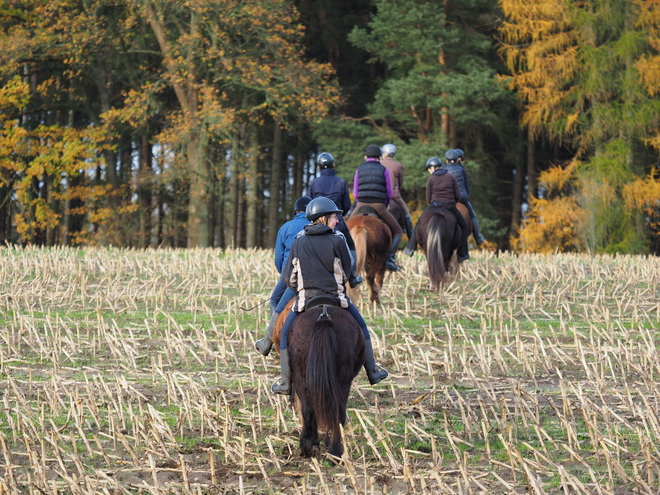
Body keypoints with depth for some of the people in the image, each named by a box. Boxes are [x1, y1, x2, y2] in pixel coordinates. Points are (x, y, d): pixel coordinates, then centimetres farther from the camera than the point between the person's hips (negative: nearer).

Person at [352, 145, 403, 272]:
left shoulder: (359, 170, 8)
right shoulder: (384, 170, 4)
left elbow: (355, 193, 9)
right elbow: (389, 194, 5)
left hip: (361, 206, 2)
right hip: (380, 207, -2)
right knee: (397, 231, 13)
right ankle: (390, 257, -7)